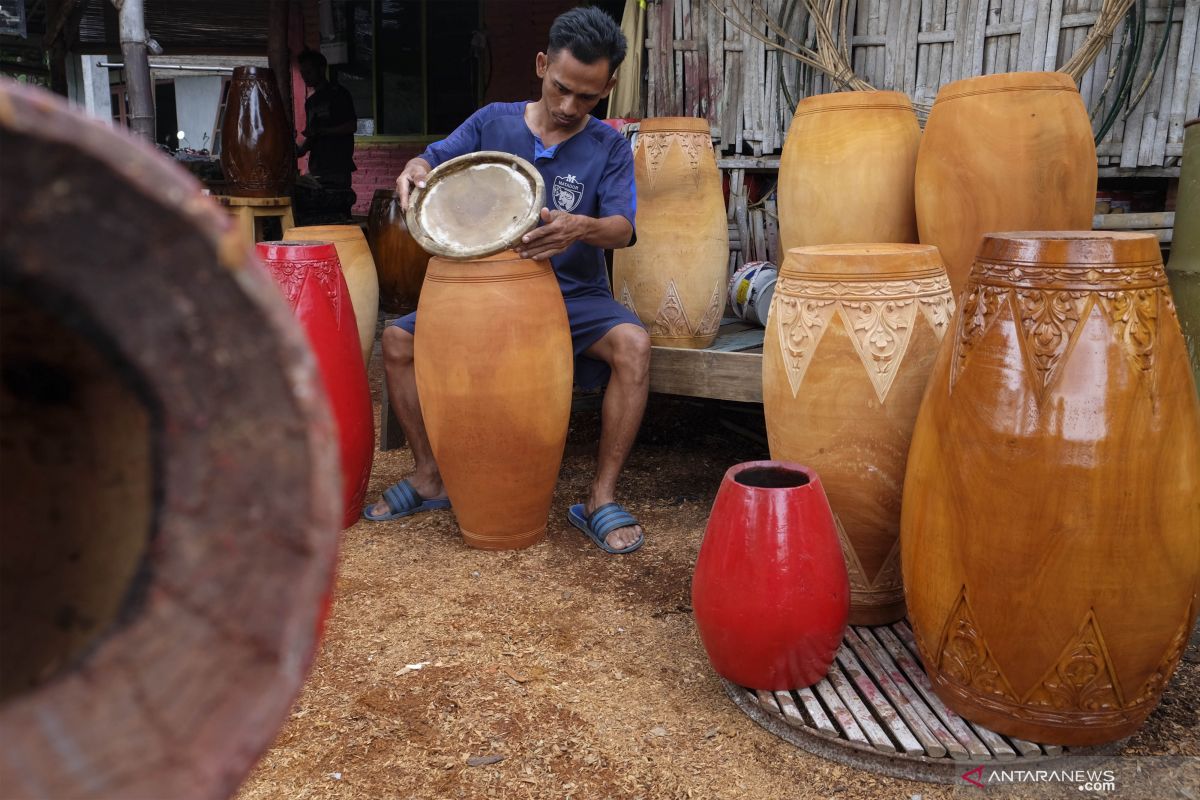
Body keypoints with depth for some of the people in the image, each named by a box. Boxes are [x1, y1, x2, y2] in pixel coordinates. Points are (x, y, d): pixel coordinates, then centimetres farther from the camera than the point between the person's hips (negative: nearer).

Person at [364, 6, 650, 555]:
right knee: (397, 341, -13)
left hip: (575, 296, -2)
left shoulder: (609, 148, -1)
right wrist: (415, 171, -23)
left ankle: (602, 498, -22)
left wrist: (581, 227, -38)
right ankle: (429, 478, 3)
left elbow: (623, 228, -14)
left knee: (632, 343, -32)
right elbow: (436, 160, 4)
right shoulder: (493, 123, 5)